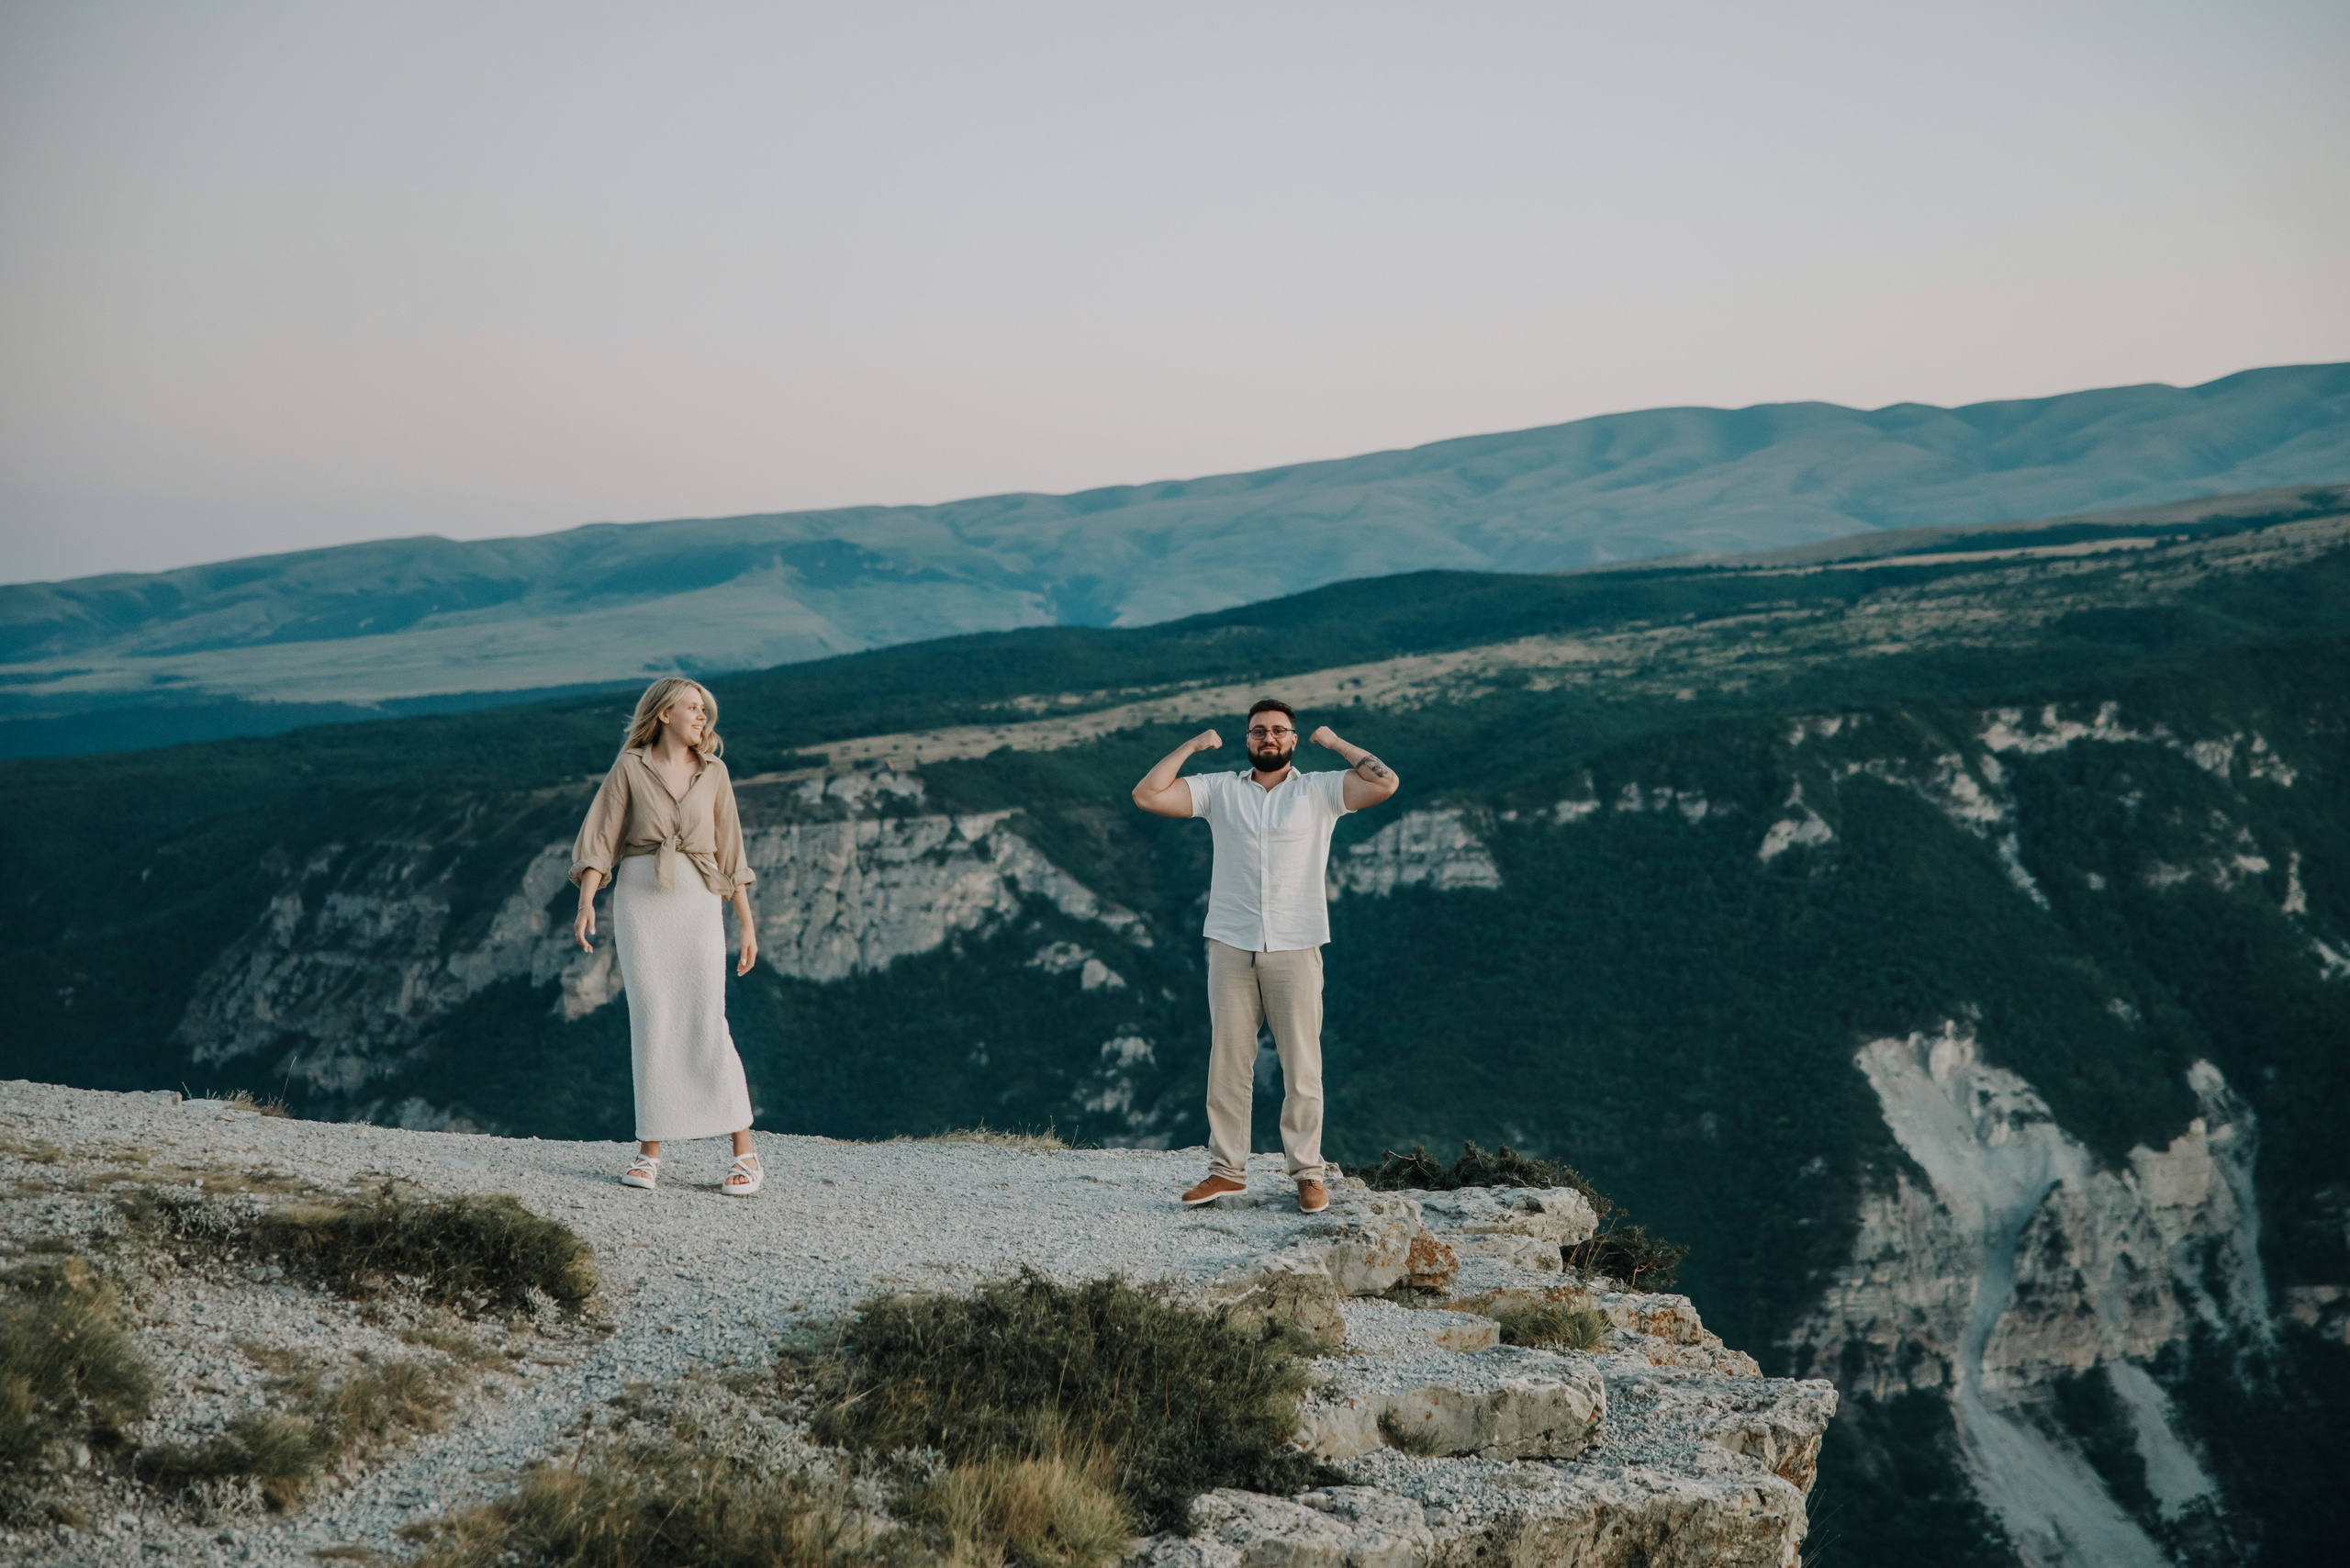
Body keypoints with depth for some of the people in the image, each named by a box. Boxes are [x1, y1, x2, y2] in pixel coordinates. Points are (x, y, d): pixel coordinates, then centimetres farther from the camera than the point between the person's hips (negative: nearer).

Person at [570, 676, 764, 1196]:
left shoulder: (713, 772, 10)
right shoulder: (630, 767, 5)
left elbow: (729, 851, 12)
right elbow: (600, 838, 0)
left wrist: (746, 923, 9)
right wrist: (586, 903, -13)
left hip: (698, 902, 1)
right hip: (639, 898, 0)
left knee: (707, 1022, -8)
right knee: (651, 1020, -5)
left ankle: (745, 1152, -5)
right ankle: (650, 1150, 4)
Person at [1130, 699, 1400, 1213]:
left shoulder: (1320, 791, 5)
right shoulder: (1219, 790, 9)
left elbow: (1385, 783, -8)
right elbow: (1147, 795, 2)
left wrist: (1336, 742, 2)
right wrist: (1193, 746, 6)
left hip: (1296, 949, -2)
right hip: (1231, 948, 2)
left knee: (1302, 1068, 0)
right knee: (1227, 1064, 4)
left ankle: (1308, 1173, 8)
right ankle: (1227, 1169, 13)